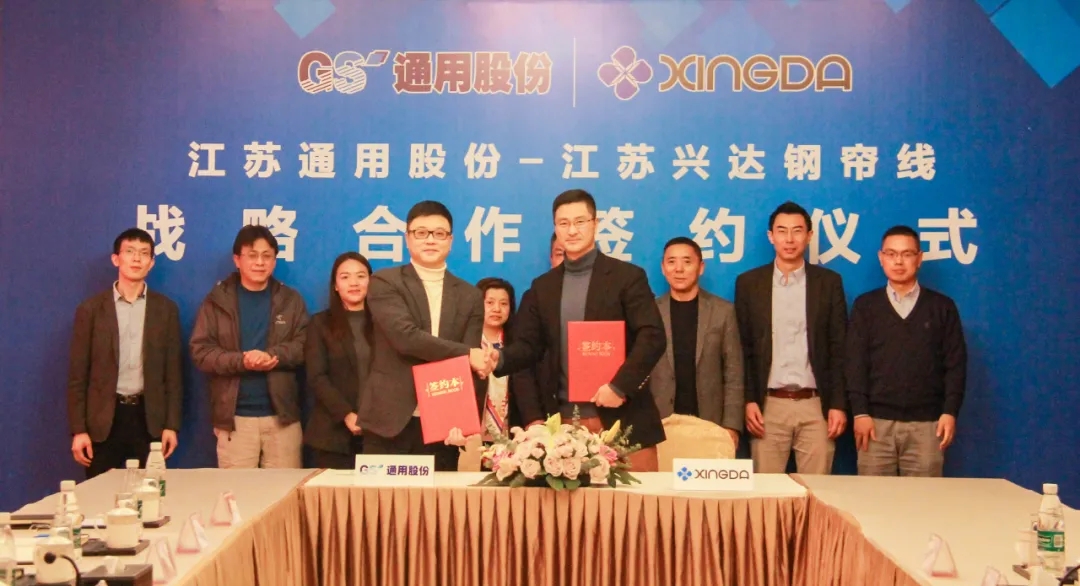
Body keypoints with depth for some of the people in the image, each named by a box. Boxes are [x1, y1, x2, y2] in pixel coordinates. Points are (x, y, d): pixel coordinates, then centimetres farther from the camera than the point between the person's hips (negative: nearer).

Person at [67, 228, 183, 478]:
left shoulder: (166, 309, 6)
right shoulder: (91, 309, 2)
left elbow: (173, 372, 5)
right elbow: (78, 374, 1)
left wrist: (172, 425, 0)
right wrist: (78, 430, -5)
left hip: (149, 418, 1)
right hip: (103, 420, -1)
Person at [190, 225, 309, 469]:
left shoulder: (291, 300, 8)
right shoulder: (217, 300, 5)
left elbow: (304, 346, 0)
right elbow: (200, 351, -2)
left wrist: (271, 355, -18)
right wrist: (241, 361, -18)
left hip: (281, 415, 1)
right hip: (234, 417, -1)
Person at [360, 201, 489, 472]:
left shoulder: (470, 296, 10)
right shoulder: (385, 282, 1)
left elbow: (472, 367, 2)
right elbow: (405, 337, -15)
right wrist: (466, 353, -11)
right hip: (391, 422, -2)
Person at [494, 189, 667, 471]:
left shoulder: (627, 276, -1)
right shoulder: (543, 286, 13)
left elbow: (653, 337, -8)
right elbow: (529, 345, 11)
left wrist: (620, 386, -18)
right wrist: (500, 359, -11)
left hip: (622, 418, -3)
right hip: (563, 420, 4)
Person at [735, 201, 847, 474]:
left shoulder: (829, 282, 5)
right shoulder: (749, 283, 5)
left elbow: (839, 348, 4)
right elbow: (743, 348, 5)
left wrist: (838, 404, -2)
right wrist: (748, 400, -3)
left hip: (816, 405, 0)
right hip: (768, 404, 0)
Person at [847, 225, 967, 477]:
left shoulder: (942, 306, 9)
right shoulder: (865, 306, 8)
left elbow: (955, 363, 6)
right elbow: (855, 362, 2)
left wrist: (950, 412, -4)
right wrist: (860, 412, -6)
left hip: (927, 423, 0)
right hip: (876, 421, 0)